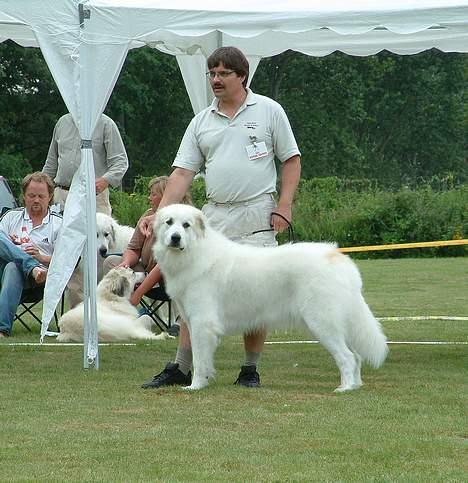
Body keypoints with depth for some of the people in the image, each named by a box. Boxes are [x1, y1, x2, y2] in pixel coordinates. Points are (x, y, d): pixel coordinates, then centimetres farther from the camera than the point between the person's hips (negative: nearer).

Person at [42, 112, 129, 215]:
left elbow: (120, 161, -6)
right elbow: (51, 162, 24)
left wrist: (106, 180, -24)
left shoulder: (106, 124, 0)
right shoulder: (62, 122, 15)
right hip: (61, 194, 4)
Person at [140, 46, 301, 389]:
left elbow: (292, 159, 4)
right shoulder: (201, 122, 12)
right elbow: (183, 172, 7)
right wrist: (160, 214, -5)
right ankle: (181, 368, 7)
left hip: (256, 215, -3)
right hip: (214, 216, 3)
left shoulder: (268, 111, 3)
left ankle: (251, 370, 8)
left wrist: (284, 205, -6)